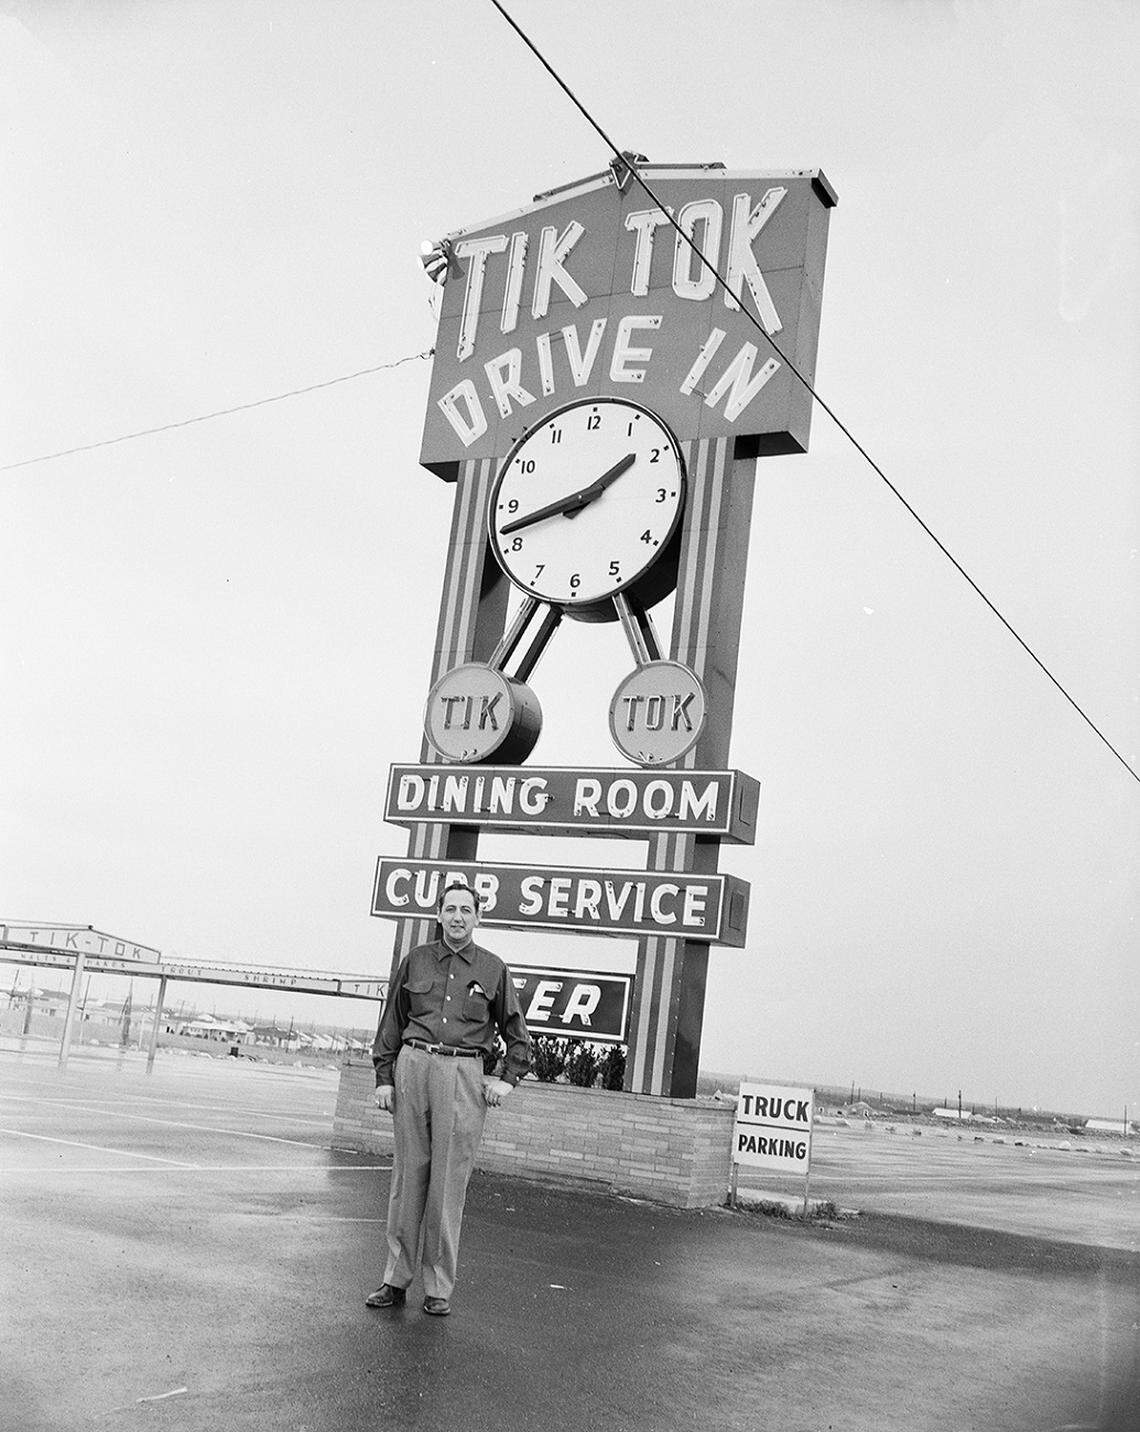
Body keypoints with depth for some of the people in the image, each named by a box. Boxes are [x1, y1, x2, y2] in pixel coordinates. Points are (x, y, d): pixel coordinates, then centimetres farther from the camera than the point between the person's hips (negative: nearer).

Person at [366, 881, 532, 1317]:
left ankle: (438, 1288, 9)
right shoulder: (415, 961, 10)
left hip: (464, 1074, -1)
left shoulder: (492, 969, 8)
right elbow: (391, 1023, 14)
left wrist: (507, 1080, 5)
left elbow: (517, 1034, 15)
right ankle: (396, 1280, 14)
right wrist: (384, 1077, 8)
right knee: (408, 1175, 4)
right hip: (413, 1066, 2)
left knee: (449, 1182, -1)